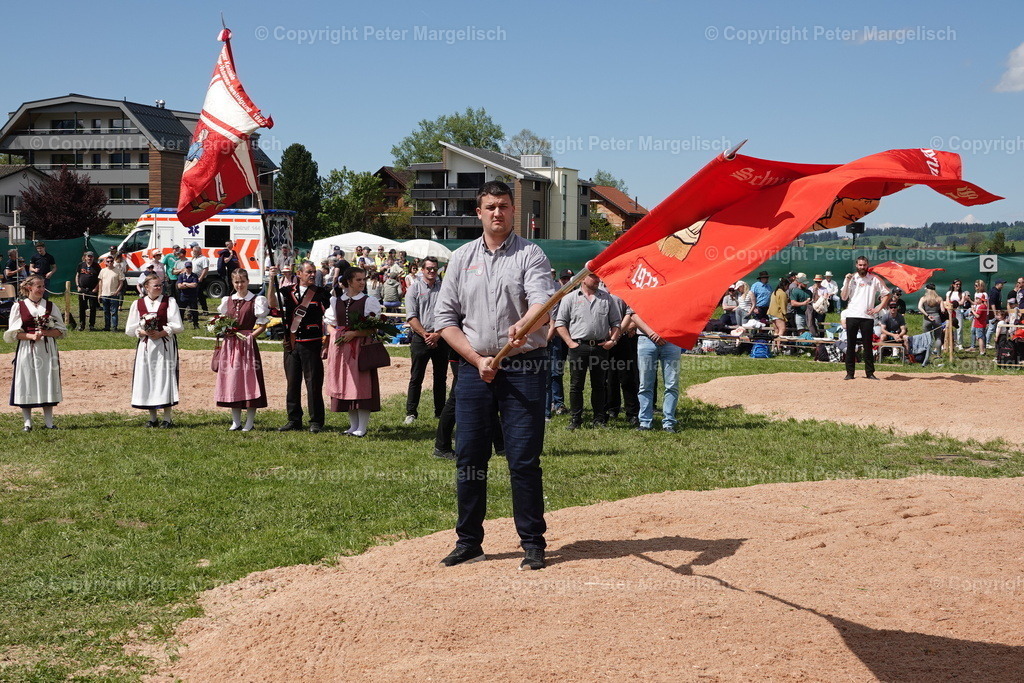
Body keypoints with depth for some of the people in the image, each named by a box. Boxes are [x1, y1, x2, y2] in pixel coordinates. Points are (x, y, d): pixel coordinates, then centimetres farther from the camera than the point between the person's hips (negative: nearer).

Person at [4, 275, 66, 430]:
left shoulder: (50, 306, 8)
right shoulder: (19, 307, 1)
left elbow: (60, 330, 7)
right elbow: (13, 333, -1)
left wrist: (44, 333, -11)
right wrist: (31, 336, -16)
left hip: (47, 350, 2)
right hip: (27, 350, -2)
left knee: (47, 384, 2)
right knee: (26, 385, -1)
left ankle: (49, 422, 8)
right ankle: (27, 422, 6)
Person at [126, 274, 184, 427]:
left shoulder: (169, 302, 3)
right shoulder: (138, 304, 8)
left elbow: (178, 327, -4)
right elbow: (129, 329, 7)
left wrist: (162, 333, -15)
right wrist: (142, 332, -10)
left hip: (165, 346, -2)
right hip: (145, 346, 2)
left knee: (165, 378, -5)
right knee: (147, 379, 2)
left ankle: (167, 418, 1)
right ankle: (152, 418, 12)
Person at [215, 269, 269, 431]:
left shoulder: (256, 301, -1)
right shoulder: (227, 301, 14)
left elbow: (262, 325, -2)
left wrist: (249, 336, -13)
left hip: (247, 344, -5)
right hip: (229, 345, 5)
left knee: (249, 380, -3)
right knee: (231, 380, 5)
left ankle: (250, 422, 4)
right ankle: (236, 422, 13)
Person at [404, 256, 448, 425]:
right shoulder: (415, 289, 3)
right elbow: (411, 317, -3)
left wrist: (437, 334, -12)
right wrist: (426, 335, -14)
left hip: (441, 338, 2)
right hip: (420, 338, -2)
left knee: (441, 377, 8)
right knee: (416, 377, -1)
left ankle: (440, 411, 17)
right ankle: (411, 412, 3)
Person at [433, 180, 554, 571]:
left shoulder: (530, 255, 1)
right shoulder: (462, 258, 11)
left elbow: (543, 301, -18)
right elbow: (445, 317, 10)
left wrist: (525, 324, -41)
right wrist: (476, 358, -3)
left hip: (523, 366, -3)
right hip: (474, 366, 3)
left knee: (524, 459, -4)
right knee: (469, 457, 5)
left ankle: (533, 544, 6)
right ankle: (469, 541, 16)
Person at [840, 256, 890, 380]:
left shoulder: (875, 279, 7)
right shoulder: (851, 278, 9)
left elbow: (886, 294, 11)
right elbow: (844, 297, 2)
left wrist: (878, 308, 1)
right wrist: (847, 281, -6)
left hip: (867, 317, -1)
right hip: (852, 316, 1)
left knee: (868, 346, 1)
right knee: (850, 345, 1)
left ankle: (870, 372, 6)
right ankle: (849, 373, 5)